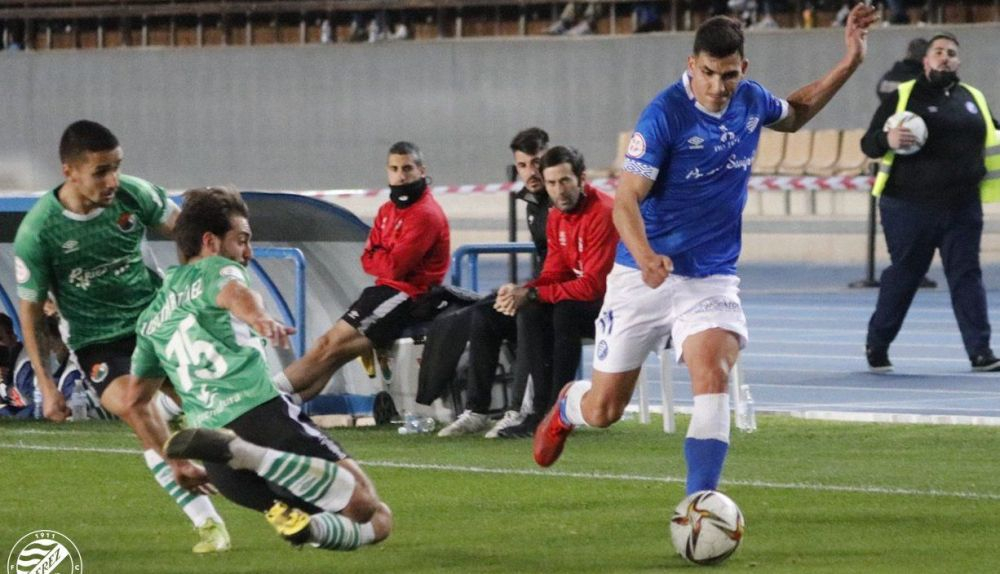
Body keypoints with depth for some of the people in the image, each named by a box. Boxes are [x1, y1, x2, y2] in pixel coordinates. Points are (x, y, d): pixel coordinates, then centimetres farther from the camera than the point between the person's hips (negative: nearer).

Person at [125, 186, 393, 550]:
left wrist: (174, 463, 42)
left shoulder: (151, 319, 30)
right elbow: (234, 291, -16)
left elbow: (136, 403, 35)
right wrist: (259, 317, -39)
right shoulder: (216, 270, 10)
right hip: (260, 413, -6)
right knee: (363, 503, -16)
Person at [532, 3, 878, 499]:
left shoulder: (751, 102, 0)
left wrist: (849, 63, 13)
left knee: (713, 377, -25)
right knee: (603, 411, 7)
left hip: (712, 279, 3)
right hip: (645, 276, -3)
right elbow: (626, 200, -21)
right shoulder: (665, 114, -19)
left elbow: (795, 114, 25)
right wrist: (644, 255, -40)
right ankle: (566, 407, 44)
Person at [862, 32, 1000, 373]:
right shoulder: (904, 96, 2)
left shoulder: (973, 99, 15)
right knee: (903, 275, 4)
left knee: (967, 275, -2)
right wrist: (888, 140, -21)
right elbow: (868, 144, 0)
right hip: (909, 206, -3)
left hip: (962, 208, 3)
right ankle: (877, 346, 19)